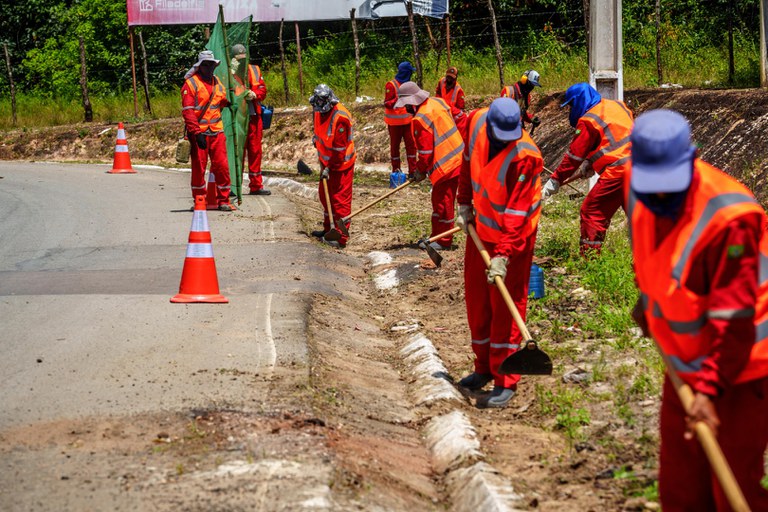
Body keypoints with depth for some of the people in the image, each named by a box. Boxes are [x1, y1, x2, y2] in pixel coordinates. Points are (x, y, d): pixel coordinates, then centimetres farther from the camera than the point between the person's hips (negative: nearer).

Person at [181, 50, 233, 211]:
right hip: (198, 133, -4)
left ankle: (223, 200, 7)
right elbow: (187, 111, -12)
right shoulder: (191, 83, -5)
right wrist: (197, 133, -19)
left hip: (217, 131, 4)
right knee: (198, 167, 2)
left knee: (222, 166, -1)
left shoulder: (217, 82, 14)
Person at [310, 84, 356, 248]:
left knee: (340, 199, -6)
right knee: (325, 195, 19)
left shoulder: (340, 118, -26)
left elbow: (339, 147, -23)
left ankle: (341, 238, -3)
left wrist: (330, 167, -18)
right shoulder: (320, 112, 2)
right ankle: (329, 230, 35)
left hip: (341, 164, -9)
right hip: (327, 162, 9)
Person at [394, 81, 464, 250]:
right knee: (439, 199, 18)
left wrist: (421, 170, -1)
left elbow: (425, 151, -17)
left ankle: (443, 241, 10)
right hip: (458, 158, 10)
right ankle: (437, 236, 27)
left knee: (442, 201, 1)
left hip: (446, 165, -10)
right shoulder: (437, 103, 7)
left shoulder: (421, 119, -20)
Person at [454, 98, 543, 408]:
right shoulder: (477, 122, -10)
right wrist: (464, 204, 11)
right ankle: (484, 367, 32)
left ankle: (506, 382, 5)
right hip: (480, 229, 7)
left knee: (505, 307, -3)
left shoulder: (524, 156, -28)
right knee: (476, 299, 16)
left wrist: (503, 256, -32)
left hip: (513, 236, -7)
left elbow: (517, 213, -28)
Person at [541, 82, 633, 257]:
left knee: (591, 211, 2)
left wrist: (555, 180, 6)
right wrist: (591, 165, 27)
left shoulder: (588, 121, -6)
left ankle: (589, 259, 3)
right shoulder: (617, 105, 17)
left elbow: (574, 156, -2)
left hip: (617, 173, -8)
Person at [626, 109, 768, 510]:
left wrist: (710, 389, -33)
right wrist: (649, 303, 18)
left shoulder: (729, 217, -30)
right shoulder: (638, 191, -8)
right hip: (685, 364, 7)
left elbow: (734, 319, -29)